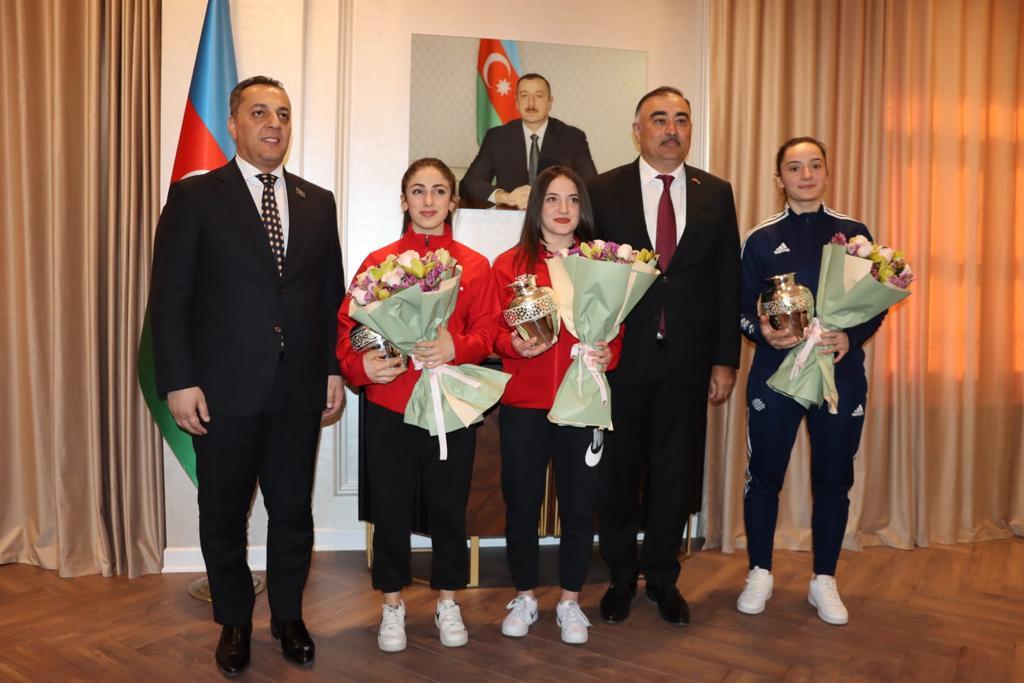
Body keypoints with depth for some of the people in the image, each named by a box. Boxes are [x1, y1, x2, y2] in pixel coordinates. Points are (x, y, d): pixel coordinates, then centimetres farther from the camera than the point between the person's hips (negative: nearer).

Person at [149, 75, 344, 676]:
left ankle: (289, 616, 34)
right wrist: (180, 382, -10)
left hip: (300, 389, 3)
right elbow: (170, 297, -4)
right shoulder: (195, 197, -1)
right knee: (224, 515, 13)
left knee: (294, 512, 13)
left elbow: (332, 295, 10)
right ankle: (235, 622, 34)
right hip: (225, 389, -2)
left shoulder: (318, 202, 10)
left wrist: (334, 370, 4)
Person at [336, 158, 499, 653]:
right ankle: (393, 606, 28)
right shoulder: (378, 262, 2)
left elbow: (485, 332, -1)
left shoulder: (475, 266, 4)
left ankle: (448, 602, 30)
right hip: (389, 406, 0)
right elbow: (348, 327, 0)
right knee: (391, 508, 9)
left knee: (448, 507, 11)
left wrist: (455, 347, -21)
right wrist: (361, 364, -19)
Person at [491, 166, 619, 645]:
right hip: (523, 402, 0)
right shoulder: (509, 264, 5)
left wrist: (607, 354, -11)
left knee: (579, 505, 7)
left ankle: (570, 601, 26)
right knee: (521, 503, 8)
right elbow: (495, 332, 5)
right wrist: (515, 344, -15)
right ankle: (525, 597, 27)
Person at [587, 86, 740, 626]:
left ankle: (662, 577, 31)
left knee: (675, 474, 11)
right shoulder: (603, 191, 1)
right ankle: (621, 576, 29)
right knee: (617, 473, 10)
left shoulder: (715, 193, 7)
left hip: (687, 359, 2)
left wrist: (726, 358, 2)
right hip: (620, 355, -1)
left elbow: (728, 281, 6)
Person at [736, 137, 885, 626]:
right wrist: (763, 332, -18)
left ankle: (824, 580, 26)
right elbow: (742, 309, 3)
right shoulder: (762, 239, 3)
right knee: (764, 475, 6)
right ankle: (760, 574, 24)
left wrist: (851, 337, -12)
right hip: (775, 372, -1)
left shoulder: (854, 233, 6)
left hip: (841, 374, 1)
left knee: (833, 480, 9)